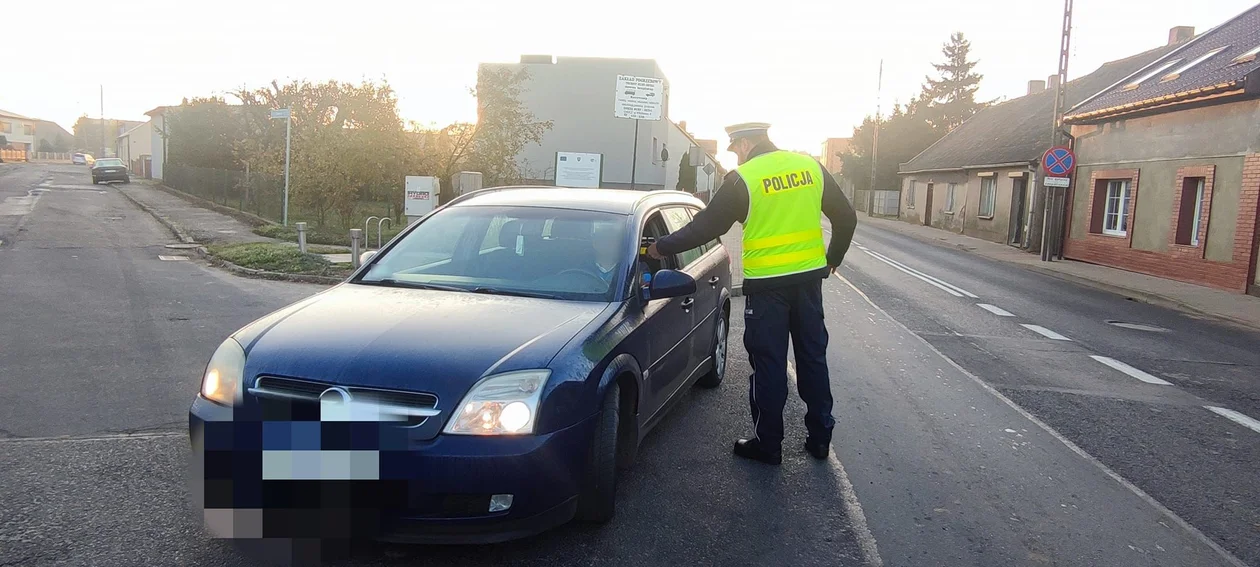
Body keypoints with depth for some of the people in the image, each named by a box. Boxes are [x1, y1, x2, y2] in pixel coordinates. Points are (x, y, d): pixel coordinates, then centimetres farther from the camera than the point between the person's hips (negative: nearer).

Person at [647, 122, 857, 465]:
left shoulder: (743, 179, -10)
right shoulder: (811, 166, 5)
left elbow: (706, 226, -7)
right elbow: (846, 217, 10)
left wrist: (662, 247, 5)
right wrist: (834, 257, 24)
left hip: (766, 283, -5)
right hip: (809, 277, 5)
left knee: (768, 364, 5)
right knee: (813, 358, 15)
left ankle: (768, 444, 13)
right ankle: (820, 437, 24)